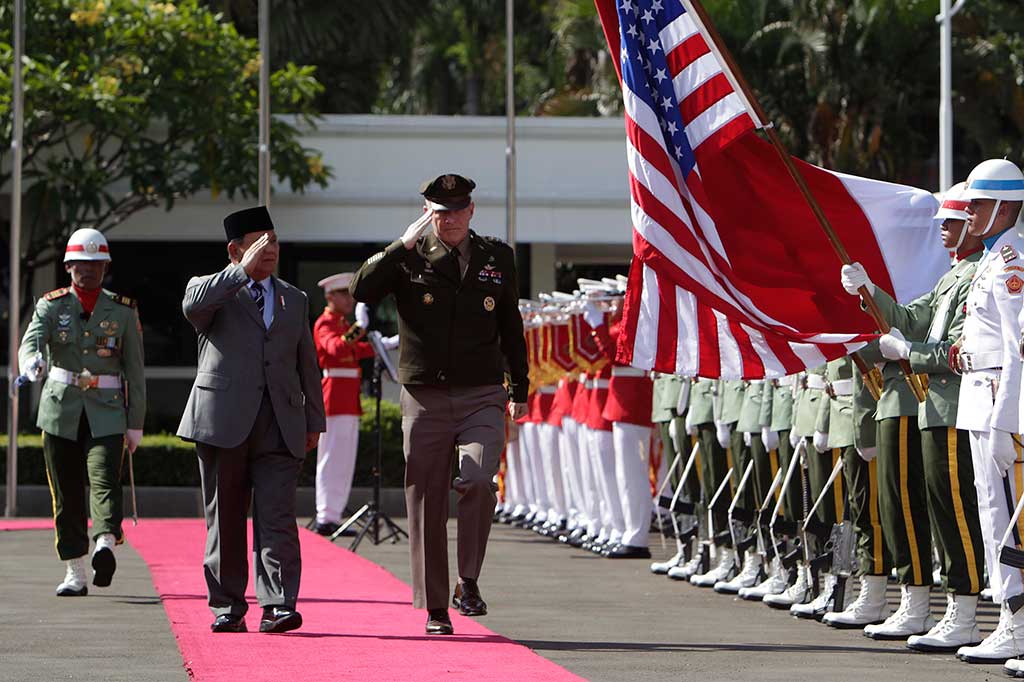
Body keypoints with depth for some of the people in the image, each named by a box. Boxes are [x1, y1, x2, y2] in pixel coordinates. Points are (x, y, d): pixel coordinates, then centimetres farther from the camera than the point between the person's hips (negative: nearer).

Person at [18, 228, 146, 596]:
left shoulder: (123, 311, 6)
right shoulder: (52, 305, 4)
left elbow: (135, 372, 7)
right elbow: (31, 341, -15)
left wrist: (136, 424, 3)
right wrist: (31, 364, -39)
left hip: (106, 415, -1)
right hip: (60, 413, 1)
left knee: (105, 481, -21)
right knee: (67, 496, 4)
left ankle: (105, 545, -39)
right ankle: (75, 574, 11)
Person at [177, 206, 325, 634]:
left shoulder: (294, 301, 20)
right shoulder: (213, 291, 8)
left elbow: (307, 365, 23)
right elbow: (193, 306, -18)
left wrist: (314, 421, 18)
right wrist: (244, 271, -19)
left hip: (279, 429, 2)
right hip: (223, 422, -2)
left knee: (277, 518, -10)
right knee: (225, 521, 3)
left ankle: (277, 605, -16)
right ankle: (227, 607, 10)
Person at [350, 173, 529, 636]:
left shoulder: (497, 257, 10)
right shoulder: (409, 258, 2)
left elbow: (511, 328, 20)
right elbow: (360, 291, -15)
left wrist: (520, 390, 21)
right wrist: (403, 246, -19)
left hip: (482, 398, 0)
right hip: (424, 400, 0)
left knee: (477, 481, -23)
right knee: (426, 503, 1)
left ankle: (468, 581, -7)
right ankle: (435, 609, 11)